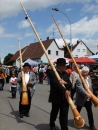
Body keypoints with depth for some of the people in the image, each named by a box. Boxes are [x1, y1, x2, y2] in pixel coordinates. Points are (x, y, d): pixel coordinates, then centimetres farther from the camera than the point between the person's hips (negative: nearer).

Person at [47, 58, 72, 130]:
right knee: (54, 112, 17)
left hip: (65, 97, 4)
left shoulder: (66, 74, 13)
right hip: (56, 97, -4)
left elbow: (70, 84, 8)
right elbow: (55, 83, -22)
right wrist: (65, 90, -28)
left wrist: (65, 83, -14)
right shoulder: (52, 73, -8)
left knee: (64, 114, 3)